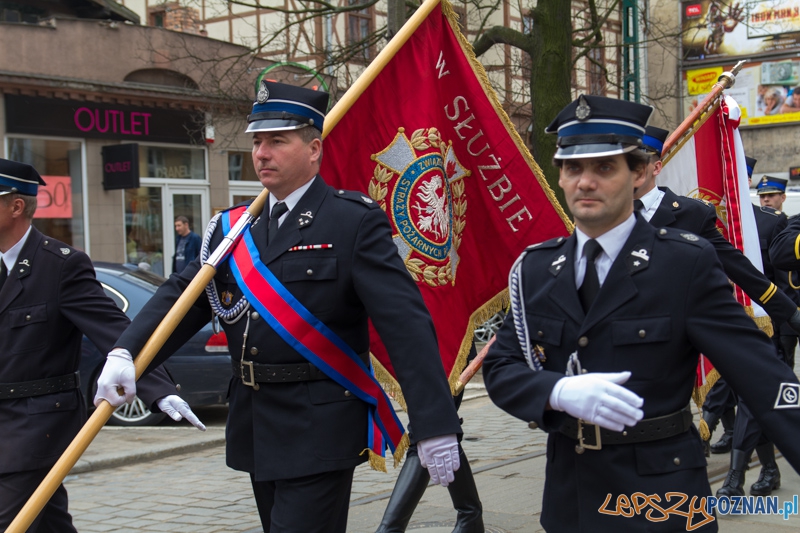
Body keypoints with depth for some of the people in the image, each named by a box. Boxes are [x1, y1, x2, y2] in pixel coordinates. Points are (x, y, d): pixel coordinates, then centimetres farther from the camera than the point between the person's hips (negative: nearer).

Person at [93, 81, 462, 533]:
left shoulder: (355, 222, -10)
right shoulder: (236, 228, 10)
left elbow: (406, 325, -16)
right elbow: (181, 295, 5)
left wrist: (435, 426, -23)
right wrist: (124, 354, -14)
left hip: (321, 433, -7)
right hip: (258, 435, 7)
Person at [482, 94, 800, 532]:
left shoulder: (686, 263, -11)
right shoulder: (534, 270, 2)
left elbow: (761, 375, -16)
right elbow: (499, 367, 0)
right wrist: (560, 392, -21)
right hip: (571, 497, 4)